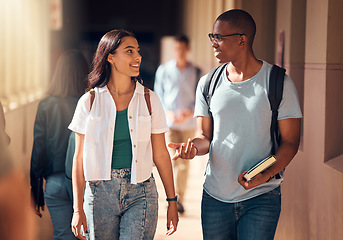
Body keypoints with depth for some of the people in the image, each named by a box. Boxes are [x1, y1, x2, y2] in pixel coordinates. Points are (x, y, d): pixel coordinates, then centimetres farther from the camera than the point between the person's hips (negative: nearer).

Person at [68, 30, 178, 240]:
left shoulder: (149, 100, 3)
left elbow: (161, 155, 6)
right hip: (100, 192, 0)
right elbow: (80, 159, 2)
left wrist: (172, 202, 6)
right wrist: (78, 209, -2)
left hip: (140, 192, 0)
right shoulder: (90, 101, 1)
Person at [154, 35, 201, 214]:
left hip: (189, 124, 1)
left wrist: (189, 112, -14)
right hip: (169, 123, -1)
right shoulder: (163, 70, 4)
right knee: (172, 160, -14)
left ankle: (180, 200, 16)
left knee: (184, 163, 5)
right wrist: (168, 113, -11)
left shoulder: (196, 72, 5)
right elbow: (158, 95, 6)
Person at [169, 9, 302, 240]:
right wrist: (194, 146, -16)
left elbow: (290, 142, -5)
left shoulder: (279, 83, -5)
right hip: (215, 196, 3)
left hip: (261, 197, -3)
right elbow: (207, 137, 8)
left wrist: (265, 175, -21)